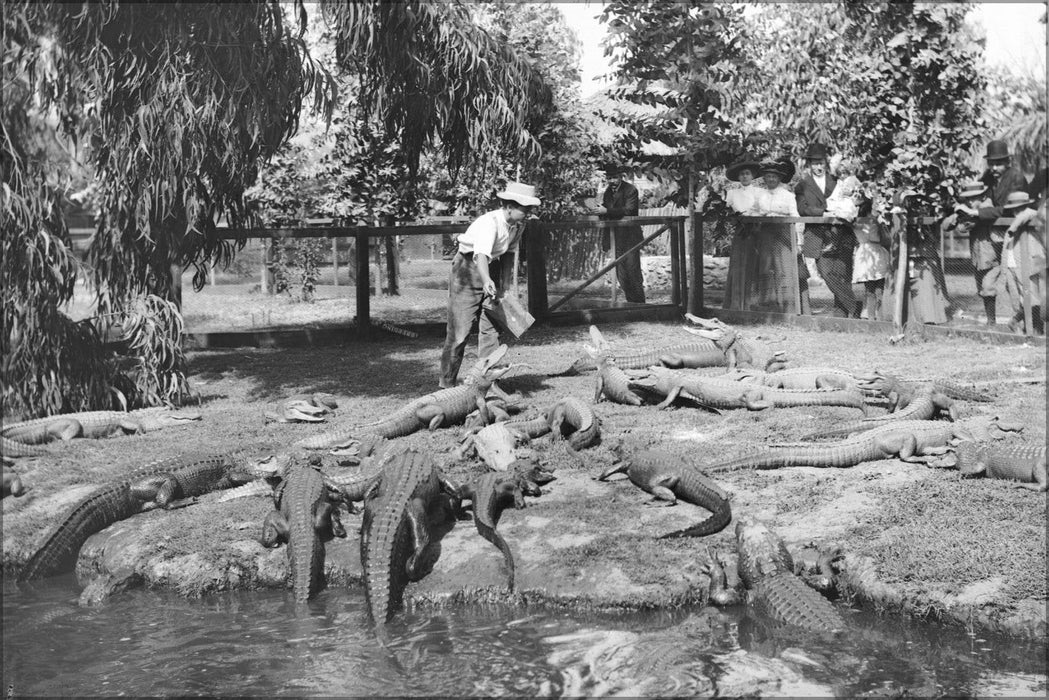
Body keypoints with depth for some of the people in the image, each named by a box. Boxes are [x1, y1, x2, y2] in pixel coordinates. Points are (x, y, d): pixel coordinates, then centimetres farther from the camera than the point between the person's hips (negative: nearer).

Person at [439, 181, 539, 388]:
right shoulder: (490, 222, -30)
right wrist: (487, 282, -62)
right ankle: (447, 384, 6)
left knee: (491, 328, 0)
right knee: (460, 329, -6)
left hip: (492, 269, 7)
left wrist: (504, 285, 3)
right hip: (468, 268, -7)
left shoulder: (518, 225, -6)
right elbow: (481, 255, -45)